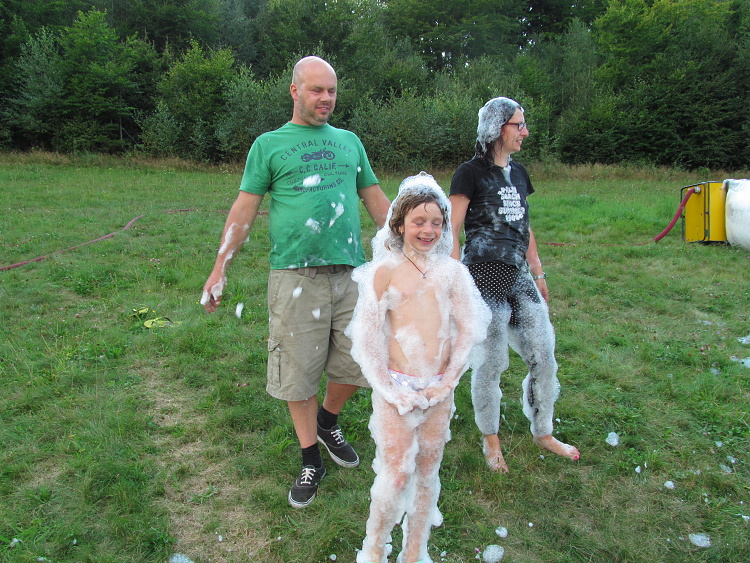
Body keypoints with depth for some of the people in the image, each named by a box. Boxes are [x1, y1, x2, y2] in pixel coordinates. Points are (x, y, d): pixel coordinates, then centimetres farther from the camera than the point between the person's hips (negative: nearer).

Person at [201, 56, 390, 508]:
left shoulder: (349, 141, 17)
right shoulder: (269, 144, 7)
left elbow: (376, 200, 19)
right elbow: (244, 211, 5)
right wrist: (219, 269, -1)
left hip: (351, 271, 3)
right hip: (296, 274, -3)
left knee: (357, 362, 6)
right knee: (299, 371, 3)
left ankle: (328, 421, 37)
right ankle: (311, 461, 22)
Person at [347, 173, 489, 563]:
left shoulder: (453, 271, 2)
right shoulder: (385, 272, -5)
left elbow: (468, 330, 3)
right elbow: (367, 337, -4)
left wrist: (447, 384, -4)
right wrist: (390, 390, -8)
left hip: (440, 390, 3)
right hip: (397, 389, -2)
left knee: (427, 473, 12)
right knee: (396, 475, -1)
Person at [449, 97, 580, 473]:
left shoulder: (518, 173, 14)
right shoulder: (470, 173, -7)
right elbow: (452, 231, -10)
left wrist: (538, 273, 19)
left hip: (519, 276, 7)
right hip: (484, 276, -7)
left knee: (544, 358, 8)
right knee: (491, 363, 2)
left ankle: (543, 433, 29)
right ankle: (491, 441, 23)